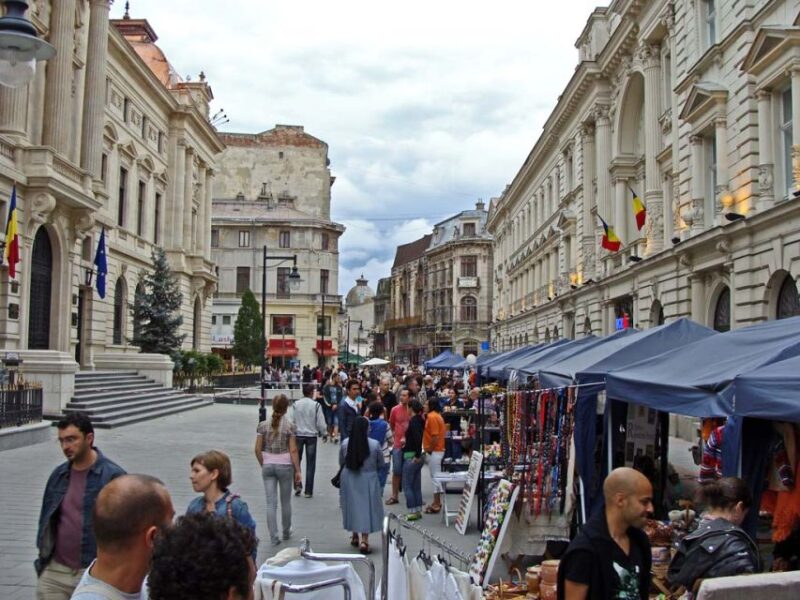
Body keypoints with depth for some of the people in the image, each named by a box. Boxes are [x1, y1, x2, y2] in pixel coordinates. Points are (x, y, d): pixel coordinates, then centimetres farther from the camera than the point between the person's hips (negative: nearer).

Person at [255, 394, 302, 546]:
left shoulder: (263, 425, -1)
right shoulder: (289, 425, -8)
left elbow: (258, 450, -2)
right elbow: (293, 450, -10)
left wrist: (263, 465, 12)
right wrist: (298, 471, -5)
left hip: (268, 465, 2)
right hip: (285, 465, -1)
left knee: (271, 503, 5)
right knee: (286, 501, 15)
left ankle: (274, 537, 6)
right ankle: (286, 532, 30)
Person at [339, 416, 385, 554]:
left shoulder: (345, 443, -10)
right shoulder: (374, 445, -15)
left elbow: (341, 463, 3)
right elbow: (380, 465, -2)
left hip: (349, 480, 2)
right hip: (368, 480, -2)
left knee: (352, 506, 17)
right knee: (366, 507, 4)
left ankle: (355, 536, 28)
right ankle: (364, 539, -3)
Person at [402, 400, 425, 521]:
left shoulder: (413, 421, -16)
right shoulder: (420, 421, 9)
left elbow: (417, 438, -25)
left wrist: (417, 455, -20)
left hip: (411, 457, -9)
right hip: (417, 457, 9)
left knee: (407, 486, -2)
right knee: (416, 486, 13)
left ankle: (412, 512, -2)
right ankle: (418, 510, 17)